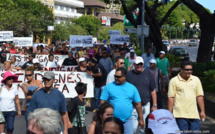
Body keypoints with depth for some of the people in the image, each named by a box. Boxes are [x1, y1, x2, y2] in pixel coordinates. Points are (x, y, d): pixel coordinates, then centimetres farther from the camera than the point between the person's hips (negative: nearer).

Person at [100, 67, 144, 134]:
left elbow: (138, 104, 9)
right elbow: (102, 102, -2)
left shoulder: (132, 88, 6)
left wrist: (141, 119, 7)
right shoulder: (108, 87, 0)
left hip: (128, 120, 2)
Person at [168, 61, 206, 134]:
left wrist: (202, 111, 6)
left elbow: (200, 96, 10)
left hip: (194, 114, 4)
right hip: (180, 114, -3)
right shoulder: (174, 81, -1)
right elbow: (171, 98, -3)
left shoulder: (196, 79, 9)